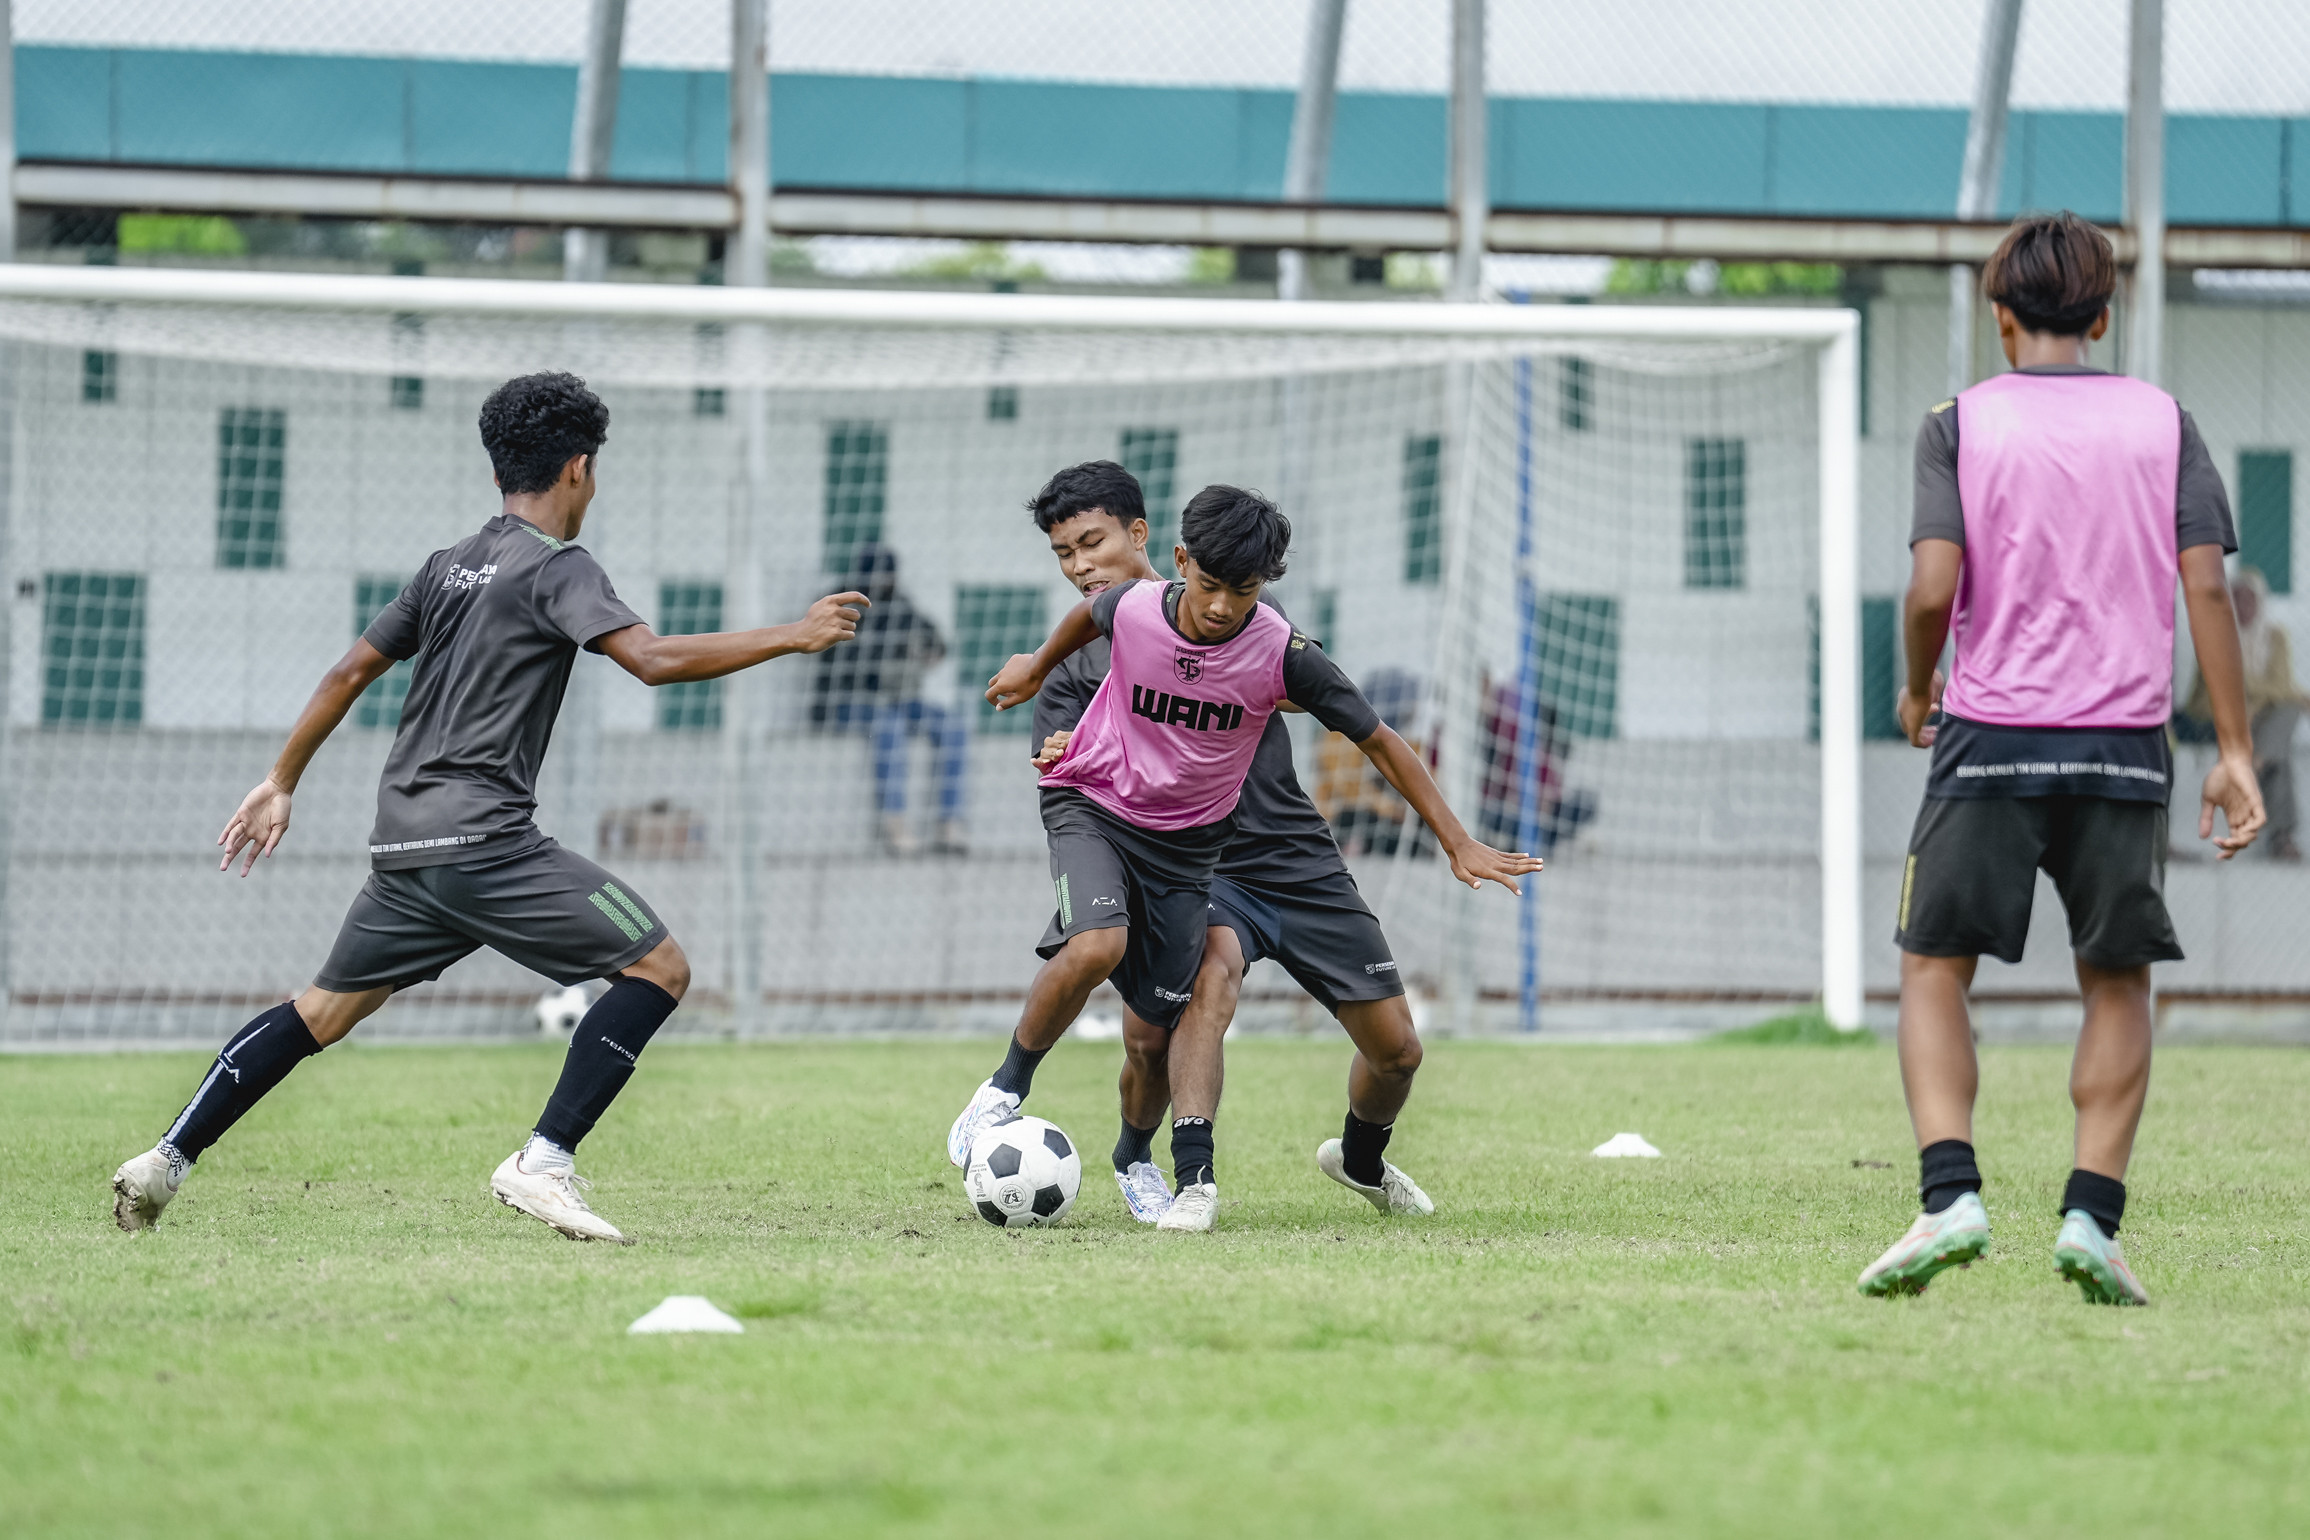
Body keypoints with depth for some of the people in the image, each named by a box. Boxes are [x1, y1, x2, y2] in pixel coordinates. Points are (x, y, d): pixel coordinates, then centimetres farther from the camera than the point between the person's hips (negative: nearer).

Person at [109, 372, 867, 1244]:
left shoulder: (449, 568, 18)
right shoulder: (556, 568, -5)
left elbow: (350, 672, 23)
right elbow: (652, 659, -19)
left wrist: (281, 783, 33)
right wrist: (792, 639, -14)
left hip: (403, 844, 8)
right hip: (482, 838, -8)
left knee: (328, 1009, 20)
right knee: (658, 965, -6)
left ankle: (166, 1162, 15)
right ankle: (544, 1162, -17)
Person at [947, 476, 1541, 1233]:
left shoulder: (1283, 653, -21)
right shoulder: (1131, 609, -20)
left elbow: (1380, 742, -12)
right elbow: (1090, 612, 8)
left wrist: (1460, 844, -12)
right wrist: (1037, 667, 28)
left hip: (1189, 842, 1)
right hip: (1092, 805, -1)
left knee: (1186, 1011, -6)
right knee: (1096, 945, -27)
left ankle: (1194, 1178, -6)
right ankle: (1007, 1087, -10)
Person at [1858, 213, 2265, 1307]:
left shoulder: (1963, 424, 1)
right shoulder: (2163, 423, 7)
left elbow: (1932, 589, -9)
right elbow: (2205, 585, -1)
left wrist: (1916, 692, 11)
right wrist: (2234, 752, 0)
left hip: (1989, 735, -2)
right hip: (2124, 741, 2)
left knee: (1933, 969, 9)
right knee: (2118, 986, 13)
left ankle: (1951, 1195, -9)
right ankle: (2091, 1214, 0)